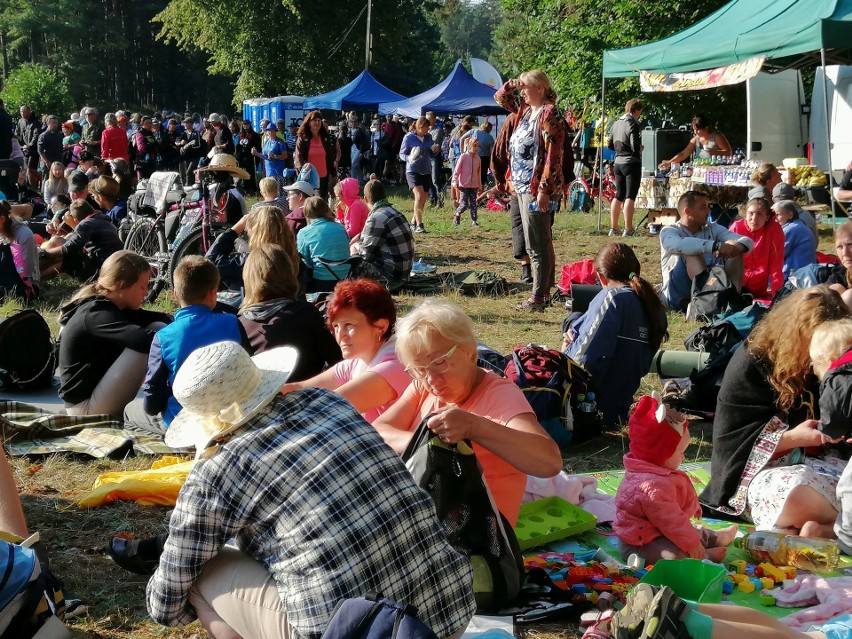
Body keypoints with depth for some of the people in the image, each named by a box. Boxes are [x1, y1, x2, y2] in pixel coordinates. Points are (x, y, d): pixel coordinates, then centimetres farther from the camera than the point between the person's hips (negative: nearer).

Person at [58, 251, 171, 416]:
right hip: (86, 406, -10)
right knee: (148, 342, -24)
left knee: (157, 327, 0)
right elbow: (142, 338, -36)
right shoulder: (95, 314, -22)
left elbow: (160, 318, 4)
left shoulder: (109, 307, 9)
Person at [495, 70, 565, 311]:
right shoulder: (525, 110, 13)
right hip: (522, 185, 10)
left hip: (537, 187, -10)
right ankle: (544, 292, 21)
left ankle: (539, 296, -2)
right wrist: (514, 83, 9)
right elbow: (501, 97, 29)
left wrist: (544, 189, -24)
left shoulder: (549, 114, -13)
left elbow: (553, 156, -19)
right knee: (536, 244, 14)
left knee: (538, 244, -6)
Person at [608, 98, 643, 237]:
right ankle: (628, 229, -9)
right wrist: (640, 149, -1)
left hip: (618, 162, 7)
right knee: (630, 197, -6)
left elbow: (611, 145, 16)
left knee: (618, 196, 14)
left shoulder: (616, 123, 10)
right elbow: (635, 146, -20)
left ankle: (613, 228, 16)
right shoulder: (633, 124, -14)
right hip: (631, 163, -7)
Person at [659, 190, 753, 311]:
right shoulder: (669, 231, -3)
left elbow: (747, 241, -2)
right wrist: (716, 246, -40)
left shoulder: (712, 228, 11)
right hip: (679, 296, -5)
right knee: (692, 252, -27)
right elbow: (680, 245, -29)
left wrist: (739, 246, -26)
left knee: (733, 248, -8)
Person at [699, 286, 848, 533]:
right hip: (754, 471, -6)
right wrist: (792, 438, -20)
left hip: (807, 464, 6)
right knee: (800, 493, -42)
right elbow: (729, 439, -10)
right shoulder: (750, 364, -7)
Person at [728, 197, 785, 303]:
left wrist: (775, 290, -17)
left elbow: (776, 262, -12)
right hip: (738, 286, 1)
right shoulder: (736, 227, -9)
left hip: (762, 289, -1)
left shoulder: (775, 230, -13)